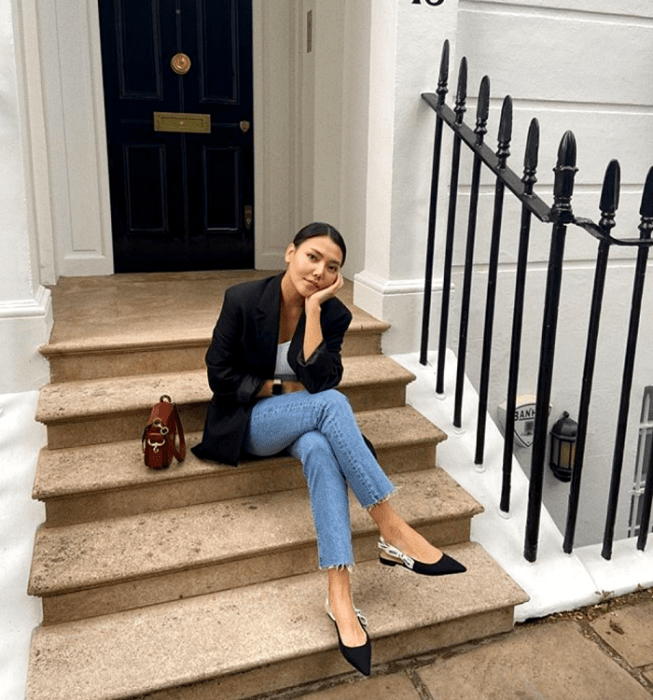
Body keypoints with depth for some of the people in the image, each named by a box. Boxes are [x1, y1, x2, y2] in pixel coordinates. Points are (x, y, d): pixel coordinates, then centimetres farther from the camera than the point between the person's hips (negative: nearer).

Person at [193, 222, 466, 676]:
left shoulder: (333, 314, -7)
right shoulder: (243, 300, -13)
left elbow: (321, 380, -20)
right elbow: (220, 377, -10)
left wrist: (313, 308, -23)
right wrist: (282, 389, -15)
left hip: (302, 422, 3)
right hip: (249, 422, -2)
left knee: (320, 448, -36)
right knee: (331, 403, -33)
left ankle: (340, 593, -40)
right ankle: (394, 532, -32)